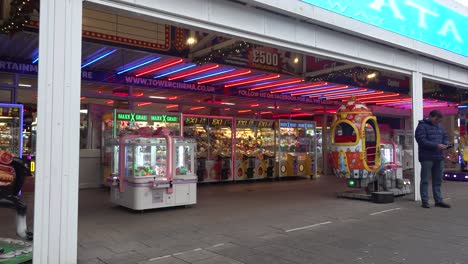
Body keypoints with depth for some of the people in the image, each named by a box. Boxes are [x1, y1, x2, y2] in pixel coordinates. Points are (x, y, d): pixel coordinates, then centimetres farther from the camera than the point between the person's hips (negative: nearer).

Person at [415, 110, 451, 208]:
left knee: (438, 181, 12)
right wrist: (436, 145, -21)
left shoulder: (439, 127, 16)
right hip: (427, 158, -7)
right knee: (425, 180, -2)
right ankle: (425, 201, 3)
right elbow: (422, 141, -16)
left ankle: (439, 200, 19)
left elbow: (445, 137, 23)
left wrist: (445, 144, 0)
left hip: (439, 157, 7)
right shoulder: (422, 126, -6)